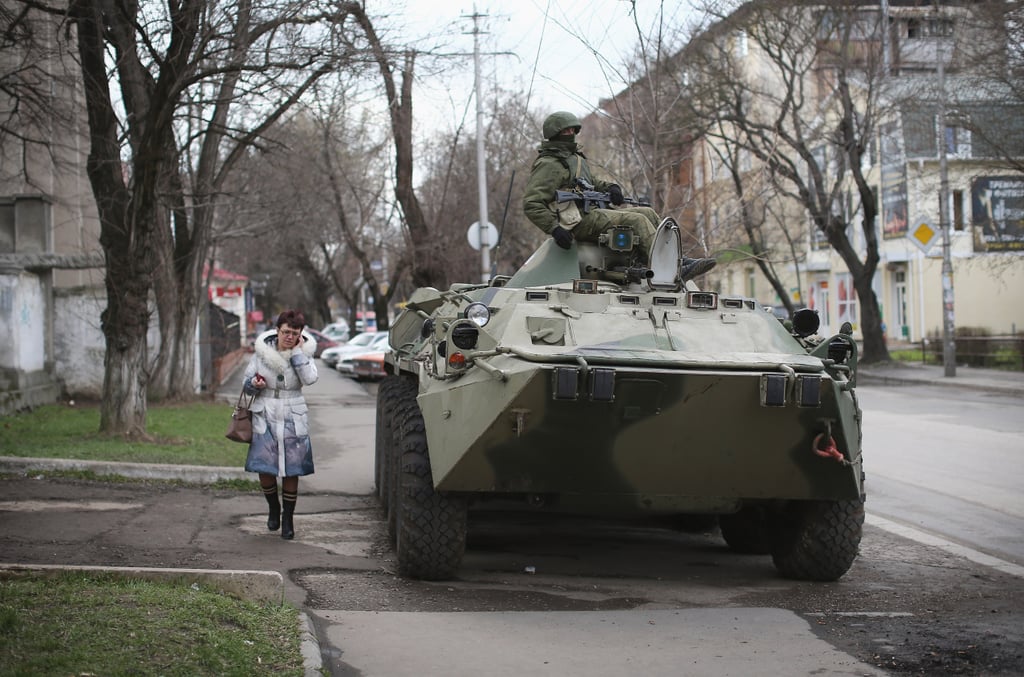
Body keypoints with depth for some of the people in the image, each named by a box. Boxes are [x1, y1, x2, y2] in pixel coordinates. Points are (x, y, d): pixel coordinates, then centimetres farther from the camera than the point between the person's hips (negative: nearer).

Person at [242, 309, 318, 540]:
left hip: (293, 419, 0)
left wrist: (297, 351, -17)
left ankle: (288, 519, 17)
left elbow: (310, 378, -20)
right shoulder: (262, 350, -1)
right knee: (264, 468, -4)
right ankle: (273, 508, 24)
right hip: (265, 416, 0)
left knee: (291, 471, 1)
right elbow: (246, 384, 8)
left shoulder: (304, 352, -1)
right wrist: (254, 384, -15)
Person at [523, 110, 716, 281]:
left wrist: (610, 188, 10)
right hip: (579, 220, -10)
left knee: (648, 213, 1)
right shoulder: (549, 165, -10)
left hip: (594, 210, 10)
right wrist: (554, 228, -28)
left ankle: (678, 261, -2)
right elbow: (531, 204, -18)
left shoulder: (575, 158, 21)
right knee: (637, 220, -21)